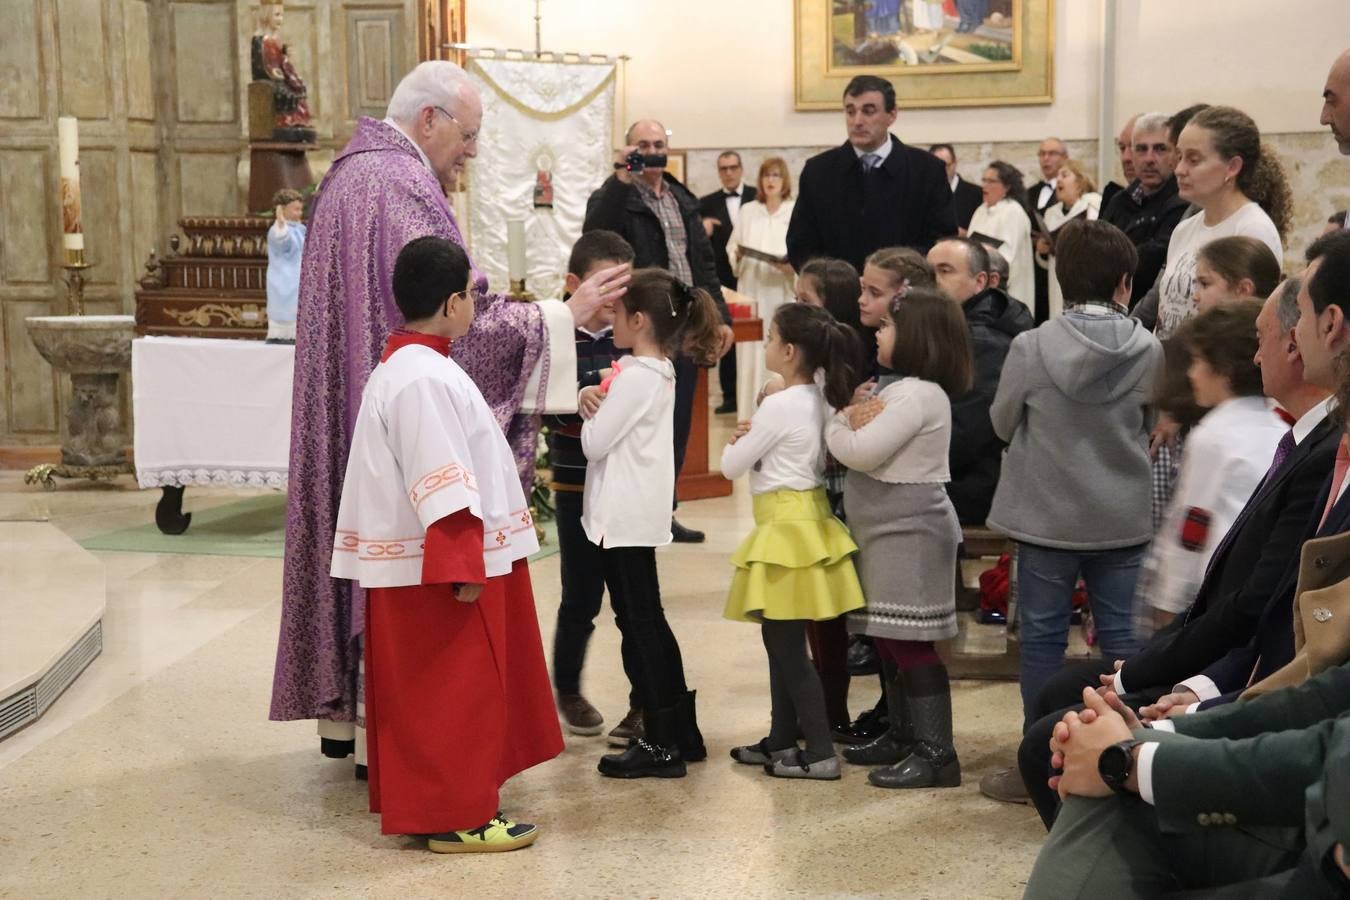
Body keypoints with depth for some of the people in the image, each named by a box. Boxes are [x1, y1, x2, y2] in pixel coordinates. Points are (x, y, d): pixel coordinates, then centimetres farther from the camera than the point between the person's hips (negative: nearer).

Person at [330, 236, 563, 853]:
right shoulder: (424, 380, -21)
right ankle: (456, 818, 8)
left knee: (428, 697, 17)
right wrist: (465, 567, -24)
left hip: (424, 566, 10)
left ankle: (430, 803, 27)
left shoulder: (403, 365, 13)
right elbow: (442, 486, -24)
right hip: (440, 567, -10)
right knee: (456, 693, -1)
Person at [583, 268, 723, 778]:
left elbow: (594, 443, -16)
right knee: (649, 622, 14)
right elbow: (613, 428, 14)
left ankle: (660, 745, 3)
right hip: (639, 514, 9)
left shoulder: (635, 377, -17)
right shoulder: (661, 372, 11)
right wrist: (596, 399, -3)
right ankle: (680, 733, 21)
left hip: (623, 517, -9)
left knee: (638, 624, -3)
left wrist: (590, 409, 2)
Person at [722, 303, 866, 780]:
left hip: (789, 527, -9)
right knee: (779, 639, 17)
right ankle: (781, 741, 25)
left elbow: (731, 466, -10)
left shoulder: (779, 405, -18)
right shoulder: (818, 399, 8)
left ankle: (820, 754, 1)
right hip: (805, 518, 9)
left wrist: (738, 440, 10)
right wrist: (754, 436, 1)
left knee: (787, 645, -3)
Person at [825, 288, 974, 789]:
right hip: (888, 531, 11)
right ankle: (903, 737, 26)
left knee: (909, 643, -9)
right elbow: (862, 451, 15)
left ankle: (936, 754, -6)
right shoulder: (902, 389, 17)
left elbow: (858, 452, -20)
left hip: (909, 533, -11)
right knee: (887, 639, 16)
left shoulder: (917, 395, -17)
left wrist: (838, 423, -1)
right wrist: (855, 422, -4)